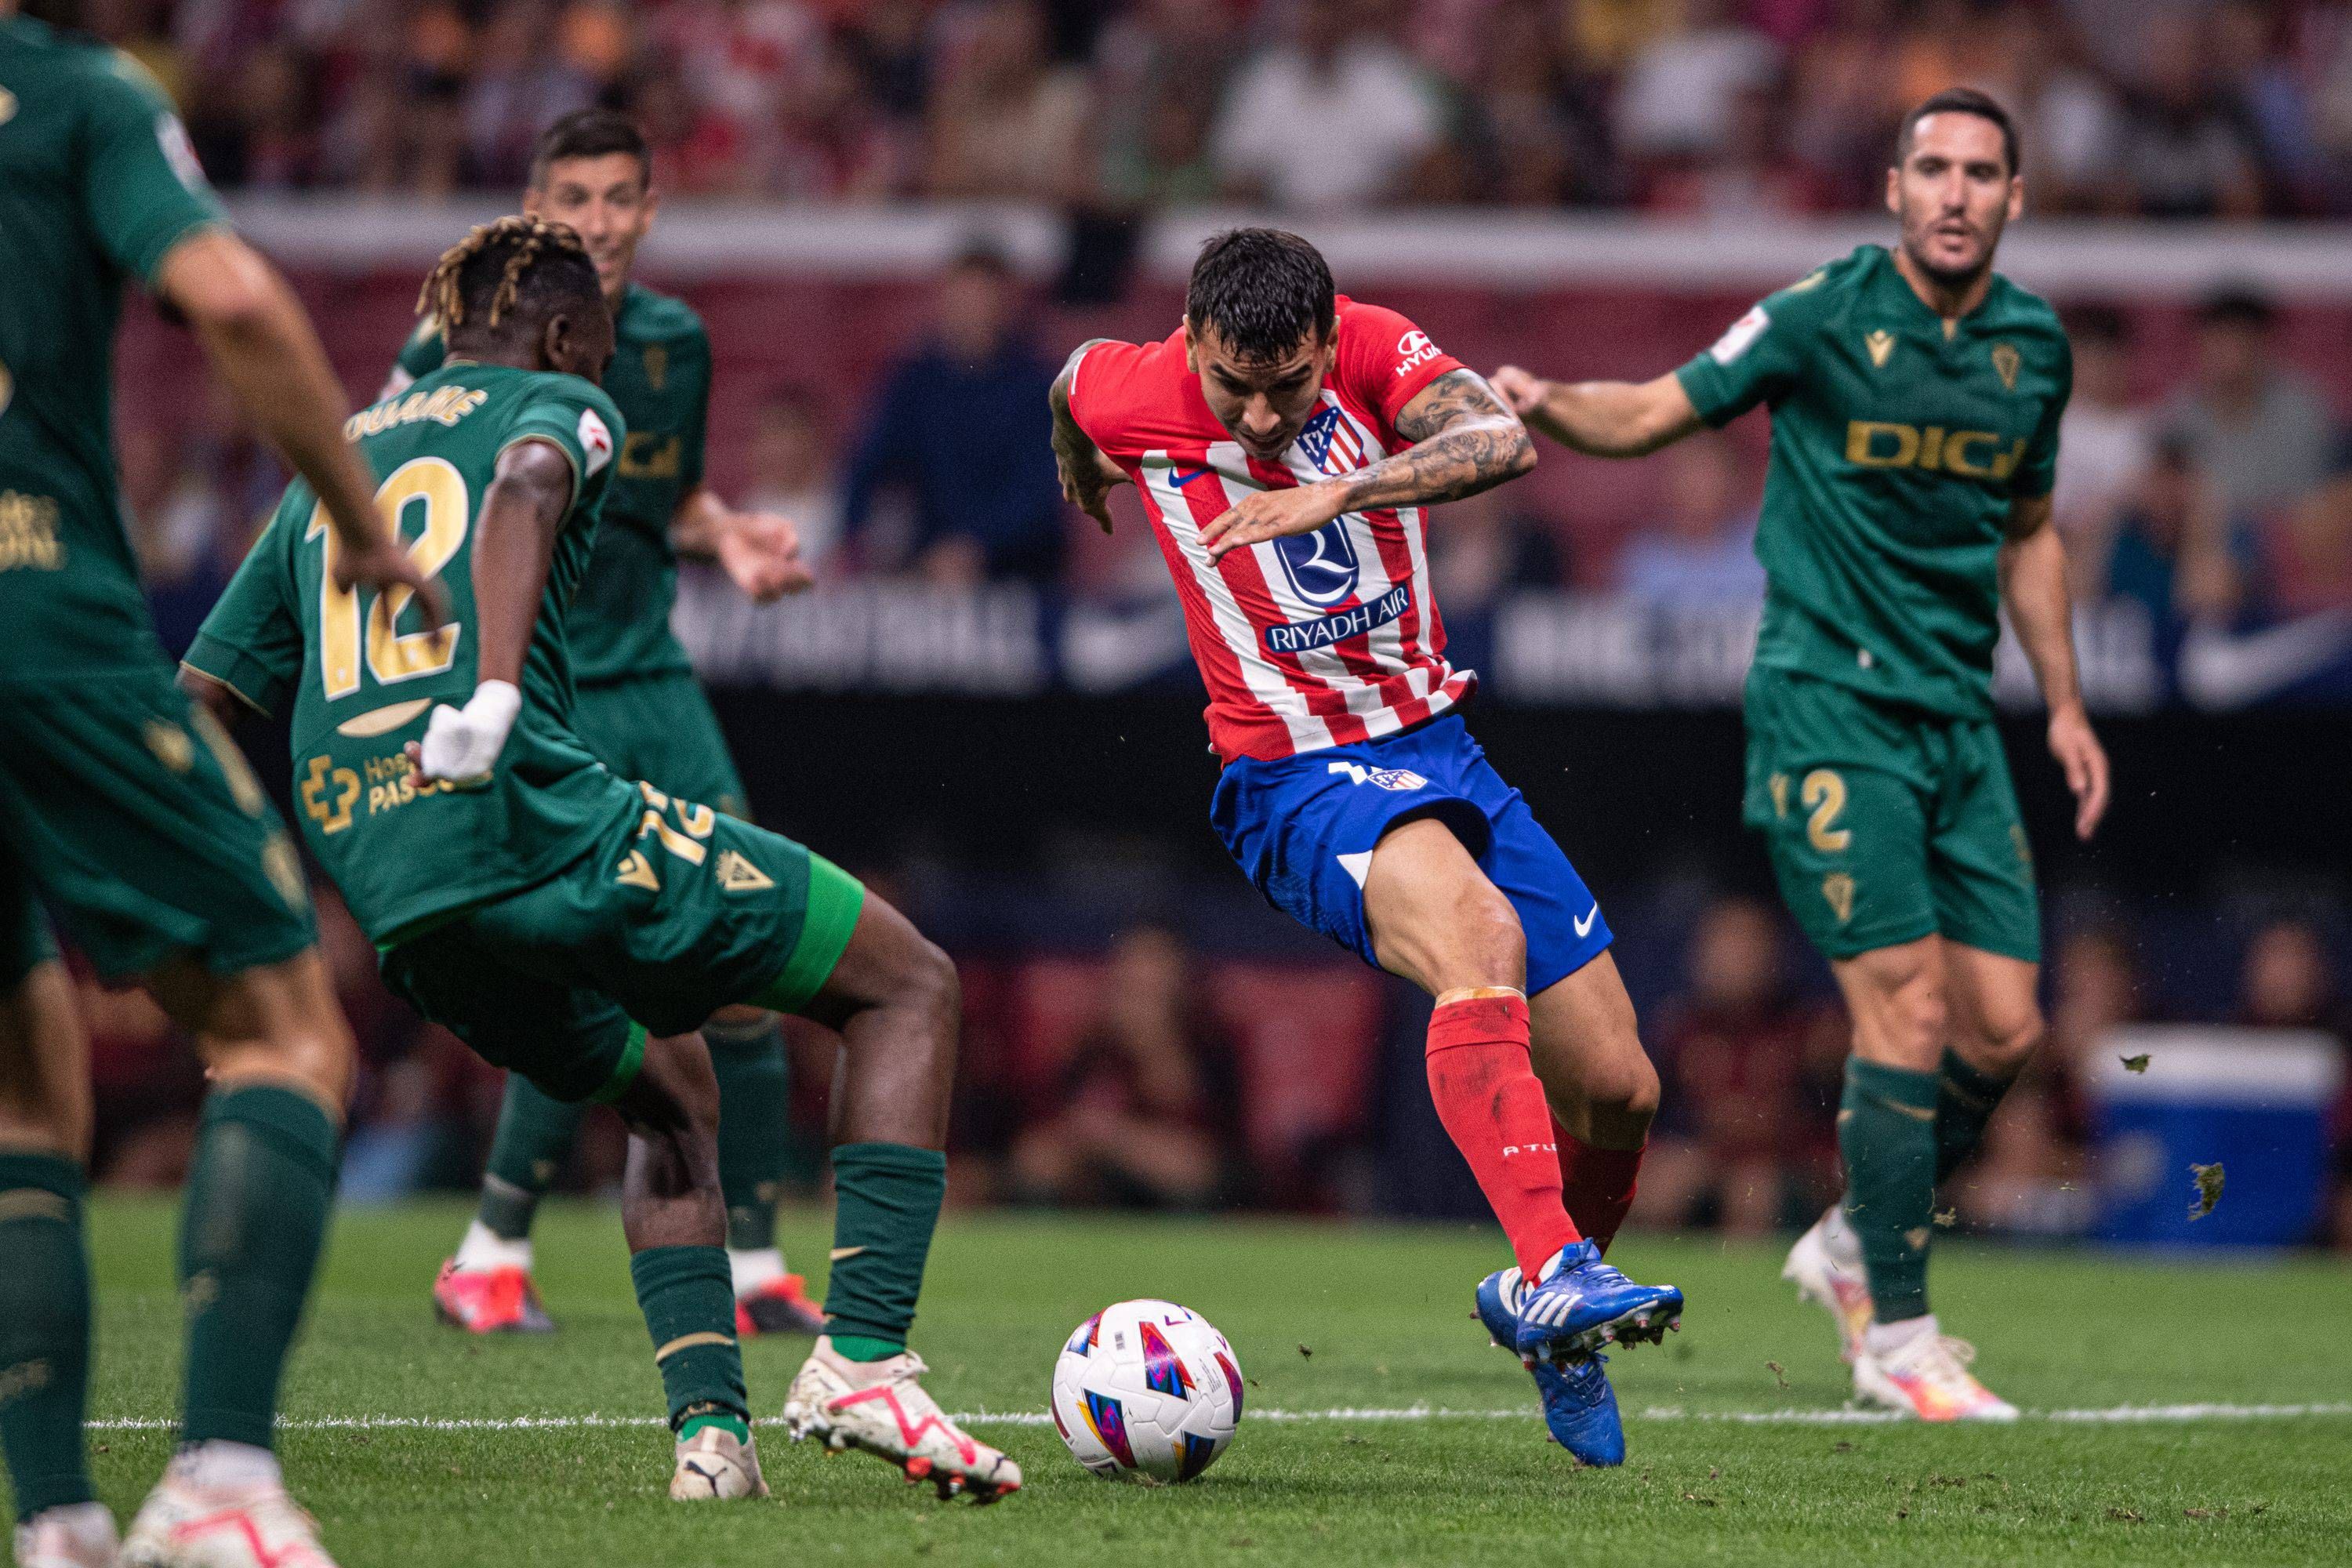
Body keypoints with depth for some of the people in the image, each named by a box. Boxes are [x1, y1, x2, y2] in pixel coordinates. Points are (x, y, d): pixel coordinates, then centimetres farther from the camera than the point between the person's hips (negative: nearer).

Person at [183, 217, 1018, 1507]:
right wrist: (498, 687, -31)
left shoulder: (324, 472, 28)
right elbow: (524, 491, -17)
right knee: (909, 985, 7)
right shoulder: (558, 407, 10)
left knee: (669, 1098, 29)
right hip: (529, 819, -7)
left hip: (388, 902, 7)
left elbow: (195, 705, 23)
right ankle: (861, 1359, -7)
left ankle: (707, 1426, 8)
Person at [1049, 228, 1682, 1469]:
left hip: (1437, 747, 4)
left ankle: (1542, 1316, 32)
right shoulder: (1124, 391, -11)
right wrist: (1082, 477, 37)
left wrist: (1339, 491, -40)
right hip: (1299, 777, -4)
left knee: (1618, 1093, 4)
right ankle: (1550, 1272, -48)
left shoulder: (1372, 349, -9)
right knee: (1478, 935, -37)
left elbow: (1504, 443, -27)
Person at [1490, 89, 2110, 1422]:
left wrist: (2066, 704, 19)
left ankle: (1859, 1246, 24)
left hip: (1957, 713, 6)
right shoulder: (1822, 317, -9)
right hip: (1828, 700, -6)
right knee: (1909, 1006, -13)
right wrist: (1545, 403, -23)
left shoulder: (2034, 346, 8)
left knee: (2006, 1025, 1)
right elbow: (1653, 415, -3)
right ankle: (1897, 1332, -3)